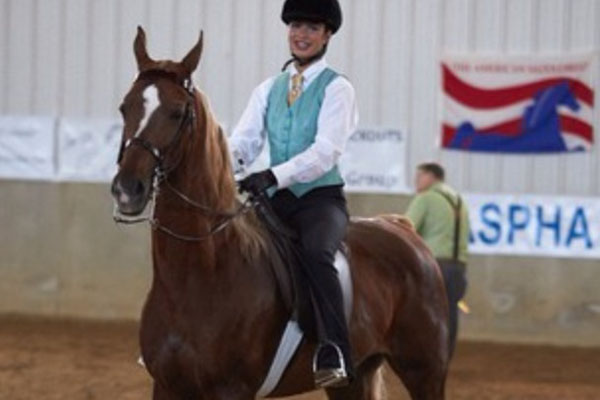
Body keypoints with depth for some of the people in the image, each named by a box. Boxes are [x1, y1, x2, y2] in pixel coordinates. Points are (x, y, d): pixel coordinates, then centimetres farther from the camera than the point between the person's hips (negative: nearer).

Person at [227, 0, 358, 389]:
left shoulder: (337, 88, -1)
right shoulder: (268, 90, 15)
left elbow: (326, 150, -14)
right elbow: (244, 141, 6)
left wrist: (275, 175, -28)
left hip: (321, 198, -6)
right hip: (276, 199, 6)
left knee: (316, 252, -36)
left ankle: (334, 354, -40)